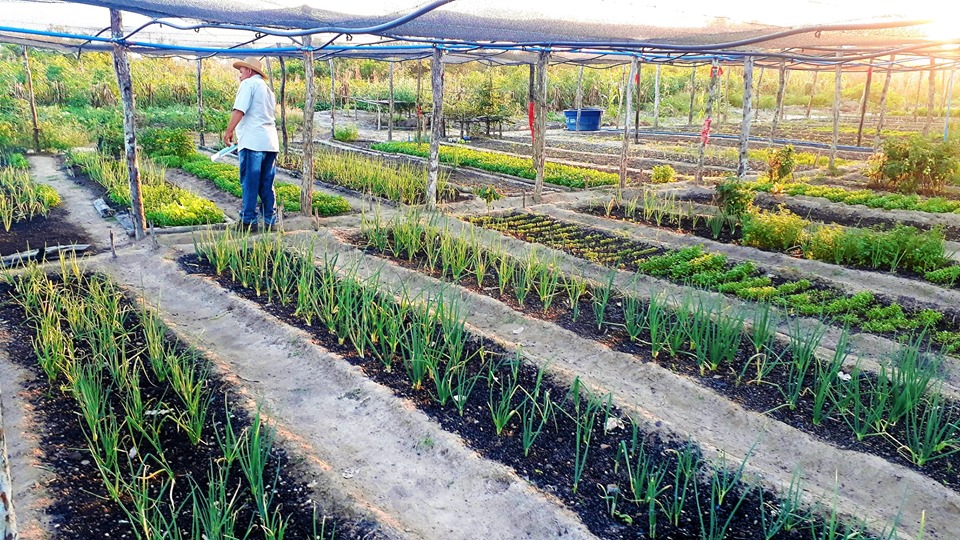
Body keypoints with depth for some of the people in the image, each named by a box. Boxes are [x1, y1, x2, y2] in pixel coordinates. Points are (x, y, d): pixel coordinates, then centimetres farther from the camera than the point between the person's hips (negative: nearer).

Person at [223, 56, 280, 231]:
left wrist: (229, 131, -8)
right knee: (267, 185, 10)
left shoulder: (248, 84, -1)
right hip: (270, 142, 8)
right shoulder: (267, 88, 24)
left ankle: (249, 220, 0)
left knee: (249, 183, -3)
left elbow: (239, 110, -14)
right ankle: (270, 221, 12)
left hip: (253, 141, -8)